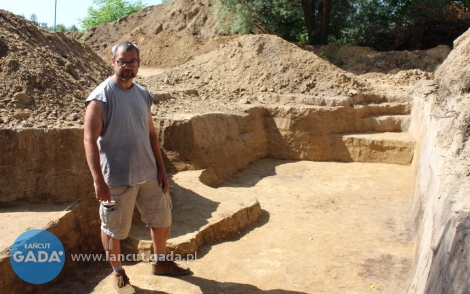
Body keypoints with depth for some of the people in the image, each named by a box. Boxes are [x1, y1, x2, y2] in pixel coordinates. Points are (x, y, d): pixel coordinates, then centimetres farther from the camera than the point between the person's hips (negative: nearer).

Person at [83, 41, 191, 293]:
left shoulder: (143, 94, 5)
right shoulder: (101, 97, -14)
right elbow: (90, 140, -17)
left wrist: (161, 169, 8)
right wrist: (99, 181, -21)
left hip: (148, 173, 6)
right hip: (116, 178, -6)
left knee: (161, 218, 18)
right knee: (113, 228, 10)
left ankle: (160, 262, 41)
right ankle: (118, 273, 34)